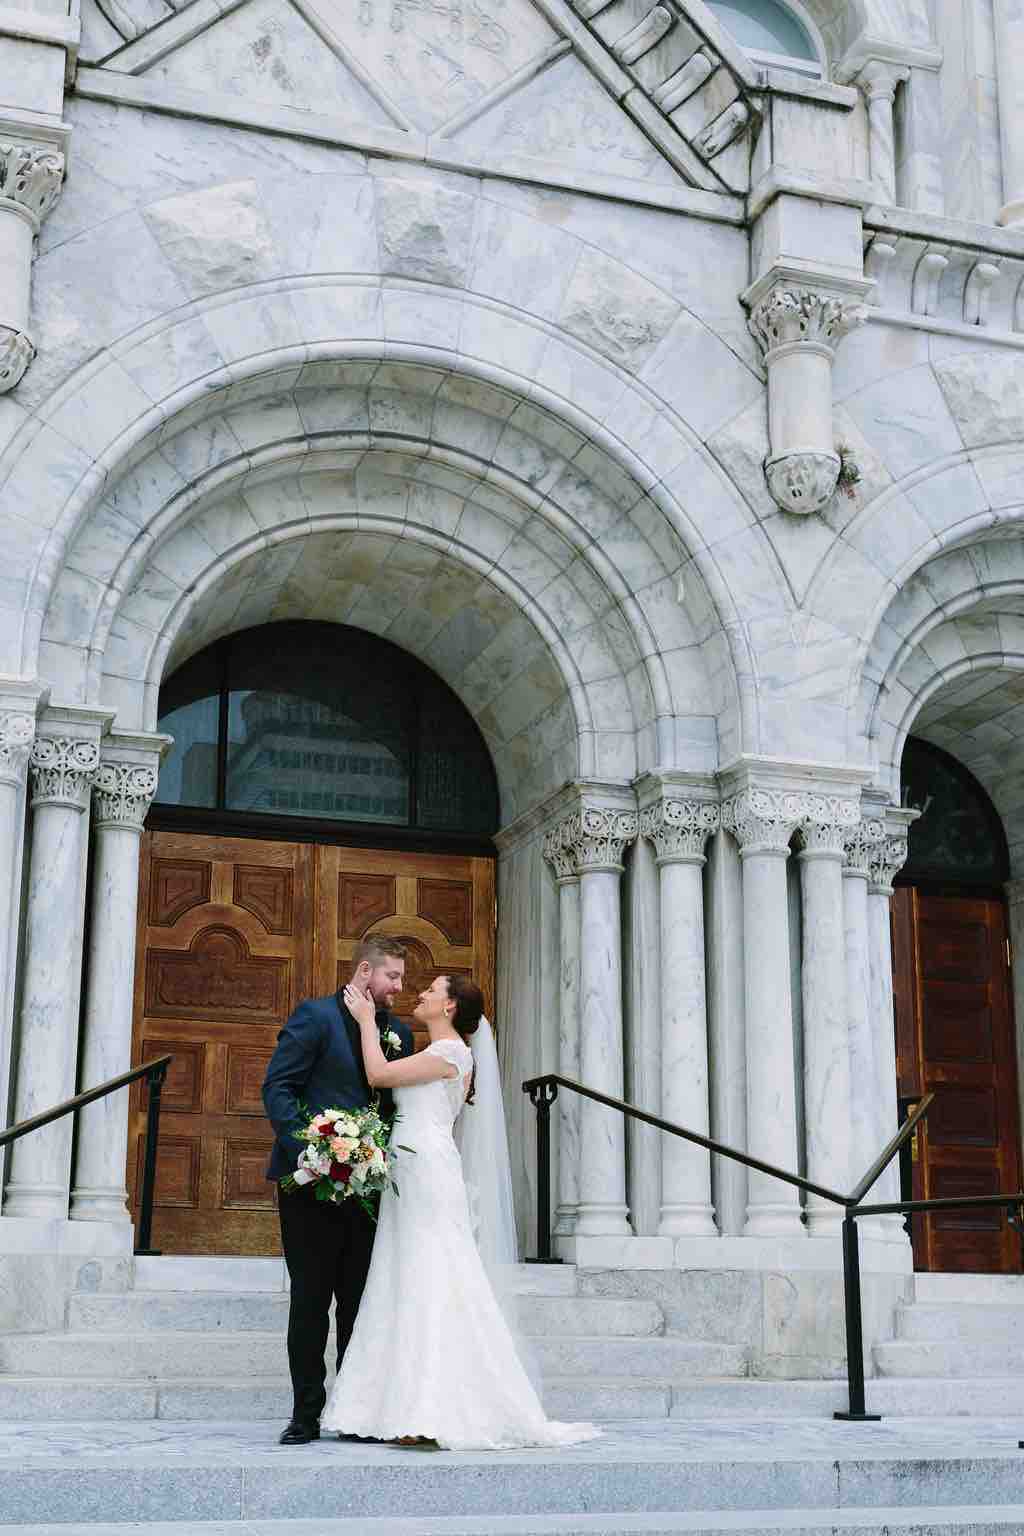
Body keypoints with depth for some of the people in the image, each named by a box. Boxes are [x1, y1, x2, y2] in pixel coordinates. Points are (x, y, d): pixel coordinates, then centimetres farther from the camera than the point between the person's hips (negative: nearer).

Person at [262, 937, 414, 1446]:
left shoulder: (398, 1032, 13)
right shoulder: (316, 1015, -3)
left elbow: (405, 1103, 16)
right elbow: (277, 1086, -9)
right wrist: (306, 1149, -19)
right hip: (313, 1182, -5)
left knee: (360, 1303, 7)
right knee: (310, 1301, 2)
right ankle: (306, 1414, 9)